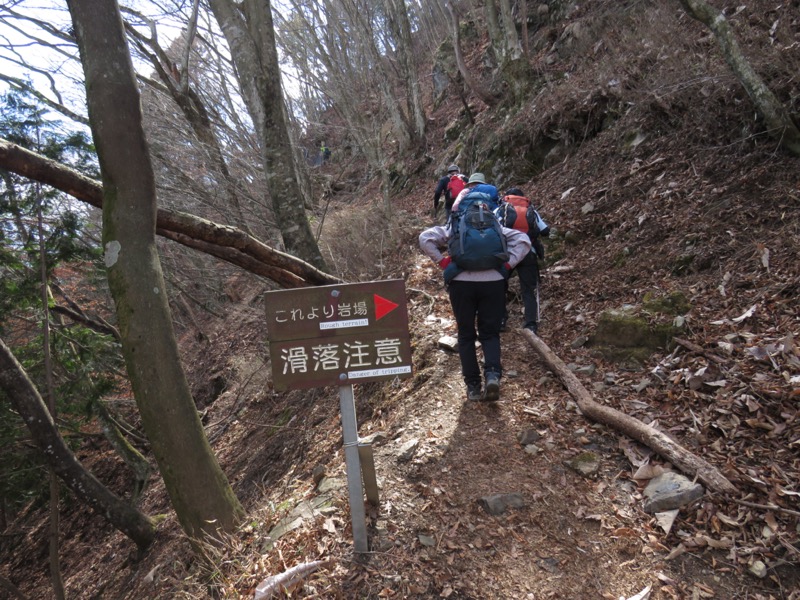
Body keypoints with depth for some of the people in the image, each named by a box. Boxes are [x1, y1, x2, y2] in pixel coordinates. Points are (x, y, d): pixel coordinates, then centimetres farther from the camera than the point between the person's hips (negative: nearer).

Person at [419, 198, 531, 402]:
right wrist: (507, 265, 5)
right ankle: (493, 375, -10)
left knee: (466, 335, 11)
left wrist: (442, 262, 3)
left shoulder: (453, 227, 15)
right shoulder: (495, 226, 19)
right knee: (490, 333, 13)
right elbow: (523, 240, 9)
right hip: (493, 282, 1)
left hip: (462, 282, -1)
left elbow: (425, 238, 3)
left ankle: (473, 386, 10)